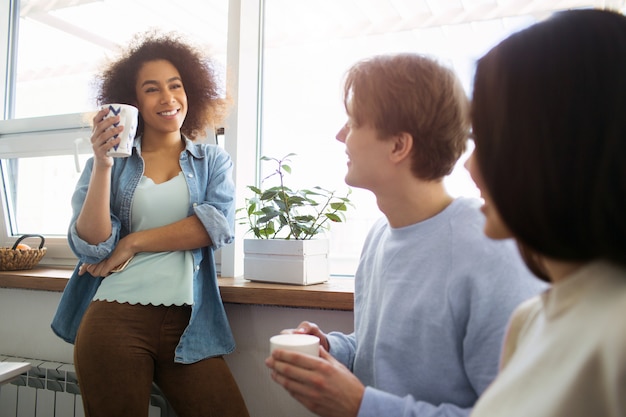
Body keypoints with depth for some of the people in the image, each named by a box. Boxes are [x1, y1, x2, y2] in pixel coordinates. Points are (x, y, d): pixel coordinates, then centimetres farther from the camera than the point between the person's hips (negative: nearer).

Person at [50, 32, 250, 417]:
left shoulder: (213, 161, 8)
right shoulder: (110, 161, 6)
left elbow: (220, 224, -10)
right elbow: (91, 248, -4)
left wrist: (133, 242, -8)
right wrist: (103, 165, -13)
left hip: (187, 324, 1)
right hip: (114, 319, 0)